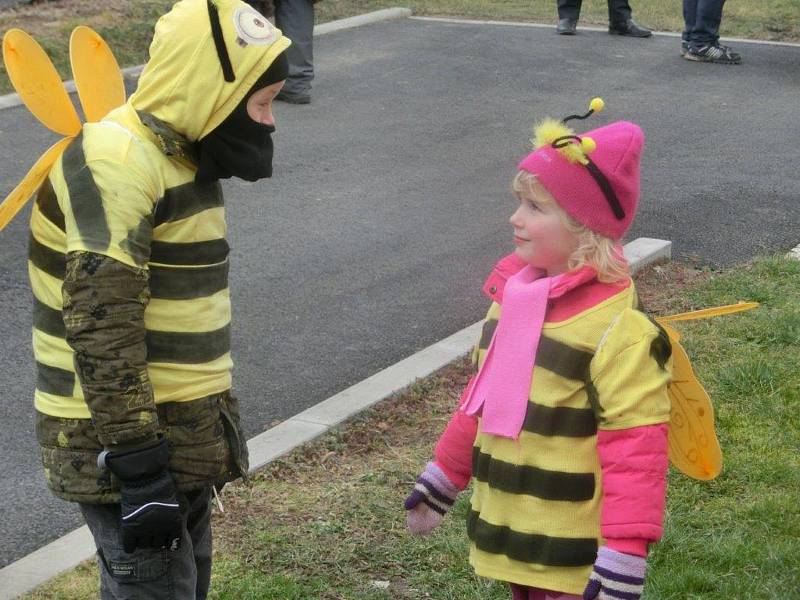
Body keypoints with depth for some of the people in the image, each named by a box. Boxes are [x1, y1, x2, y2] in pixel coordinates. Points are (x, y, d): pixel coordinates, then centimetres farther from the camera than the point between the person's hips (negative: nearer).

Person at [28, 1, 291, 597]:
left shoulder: (180, 155, 11)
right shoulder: (115, 164, -21)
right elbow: (102, 330, -26)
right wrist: (139, 468, -27)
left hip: (184, 437, 10)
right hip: (122, 441, -10)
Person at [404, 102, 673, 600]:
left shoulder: (618, 330, -20)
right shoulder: (512, 297, 6)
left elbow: (635, 445, -22)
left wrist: (624, 556, -24)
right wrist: (443, 477, 23)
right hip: (511, 538, 8)